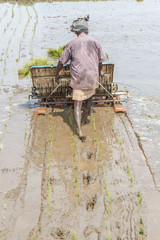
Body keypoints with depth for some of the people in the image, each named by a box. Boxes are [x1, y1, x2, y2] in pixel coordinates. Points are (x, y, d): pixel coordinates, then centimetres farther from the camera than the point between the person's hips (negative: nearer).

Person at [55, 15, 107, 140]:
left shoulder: (71, 44, 2)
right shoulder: (95, 42, 6)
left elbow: (61, 62, 5)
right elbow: (100, 61, 10)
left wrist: (57, 74, 20)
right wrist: (98, 75, 26)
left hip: (78, 77, -2)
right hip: (92, 76, 2)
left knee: (77, 103, 3)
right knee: (89, 96, 28)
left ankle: (79, 130, -8)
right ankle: (84, 118, 34)